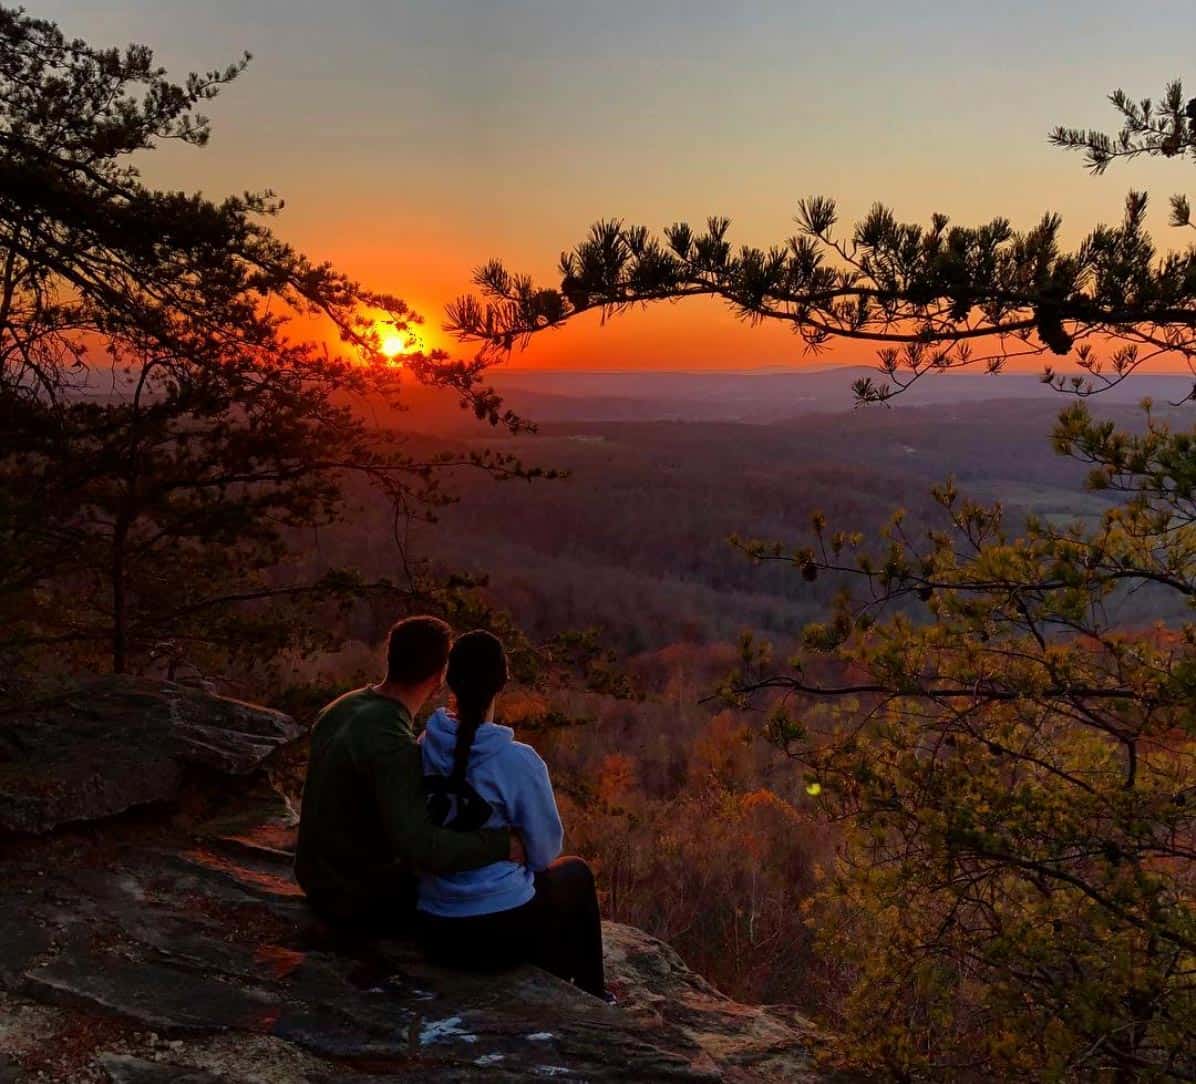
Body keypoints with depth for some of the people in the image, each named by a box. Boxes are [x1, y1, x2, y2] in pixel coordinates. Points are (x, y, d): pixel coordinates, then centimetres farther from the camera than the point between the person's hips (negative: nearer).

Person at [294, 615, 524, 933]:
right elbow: (421, 847, -40)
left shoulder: (344, 708, -2)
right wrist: (502, 843, -29)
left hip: (323, 879, 8)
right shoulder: (392, 744, -31)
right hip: (363, 902, -8)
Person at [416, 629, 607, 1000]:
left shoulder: (422, 747, -4)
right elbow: (546, 851, -7)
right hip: (501, 930, -5)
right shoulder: (518, 761, -19)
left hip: (432, 929, 5)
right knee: (575, 874, 26)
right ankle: (590, 997, 41)